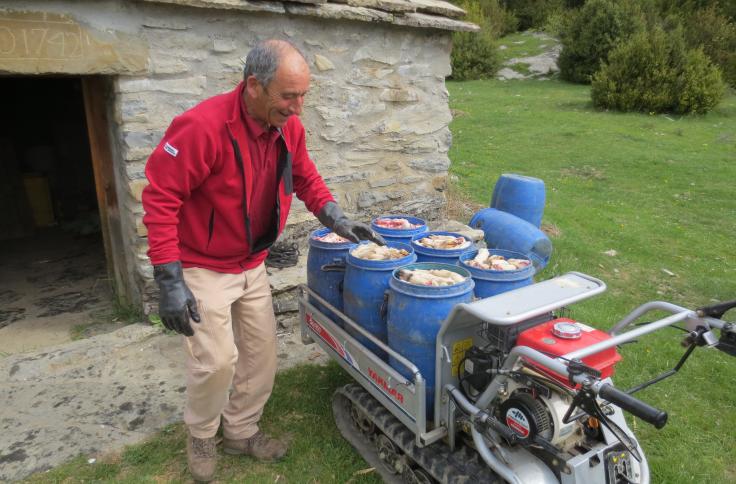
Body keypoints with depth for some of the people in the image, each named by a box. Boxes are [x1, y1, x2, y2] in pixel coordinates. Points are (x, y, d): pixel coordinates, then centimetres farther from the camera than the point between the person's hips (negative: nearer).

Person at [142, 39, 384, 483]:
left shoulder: (289, 126, -7)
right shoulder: (203, 126, -28)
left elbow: (306, 179, 8)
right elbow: (160, 199, -24)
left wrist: (336, 218, -8)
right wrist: (170, 280, -25)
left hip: (252, 265, 7)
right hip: (203, 267, -6)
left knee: (262, 352, 11)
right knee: (217, 361, -4)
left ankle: (242, 432, 34)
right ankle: (201, 437, 28)